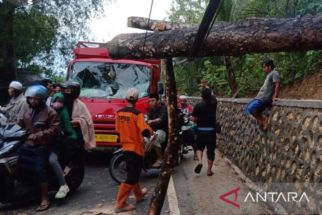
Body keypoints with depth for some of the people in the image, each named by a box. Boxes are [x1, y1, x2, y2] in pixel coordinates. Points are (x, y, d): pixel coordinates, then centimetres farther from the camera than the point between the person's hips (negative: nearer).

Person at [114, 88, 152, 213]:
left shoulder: (119, 113, 2)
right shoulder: (137, 113, -19)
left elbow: (118, 130, 10)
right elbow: (145, 131, -26)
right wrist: (150, 132, -5)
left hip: (125, 146, 8)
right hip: (136, 147, -8)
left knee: (133, 173, 23)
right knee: (132, 176, -1)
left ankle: (139, 194, 42)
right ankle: (120, 204, 0)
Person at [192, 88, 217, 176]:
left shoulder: (198, 106, -10)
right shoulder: (213, 103, -3)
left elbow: (194, 119, -10)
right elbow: (212, 96, 19)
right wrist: (207, 88, 31)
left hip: (201, 130, -1)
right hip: (211, 130, 1)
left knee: (199, 147, 19)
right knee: (211, 150, 9)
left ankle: (200, 161, -6)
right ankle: (209, 170, 14)